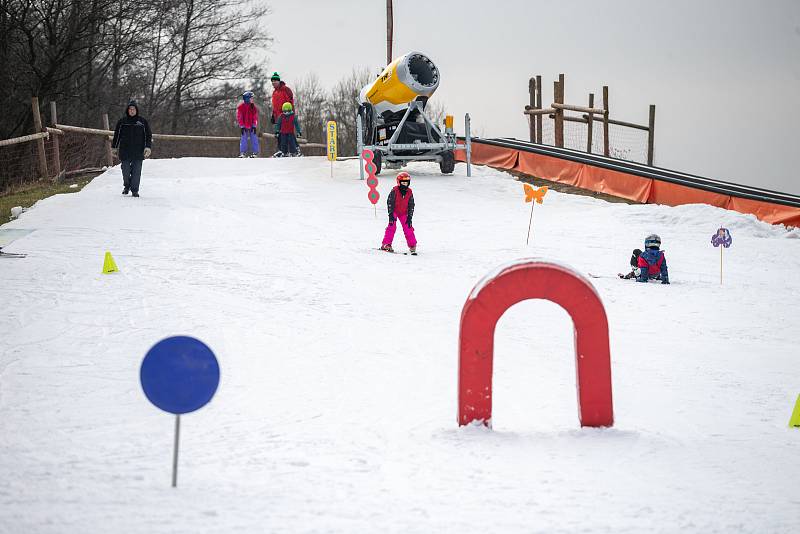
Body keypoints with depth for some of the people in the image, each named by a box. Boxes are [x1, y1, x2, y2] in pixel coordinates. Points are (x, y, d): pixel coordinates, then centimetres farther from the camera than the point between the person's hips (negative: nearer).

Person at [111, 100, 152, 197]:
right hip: (125, 151, 1)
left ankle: (135, 190, 4)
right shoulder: (122, 121, 6)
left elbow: (148, 136, 7)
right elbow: (117, 135, 13)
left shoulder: (142, 121, 5)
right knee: (125, 170, 1)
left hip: (138, 152, -1)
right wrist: (114, 148, 12)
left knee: (136, 171, -2)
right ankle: (127, 186, 24)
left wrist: (148, 148, -3)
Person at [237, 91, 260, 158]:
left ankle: (255, 152, 2)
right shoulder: (240, 107, -2)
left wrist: (254, 126, -3)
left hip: (252, 126, 2)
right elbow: (239, 117, -3)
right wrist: (242, 126, -9)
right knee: (244, 139, -4)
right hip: (244, 127, -2)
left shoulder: (254, 107, 4)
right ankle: (242, 153, -1)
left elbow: (255, 117, 5)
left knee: (254, 139, -2)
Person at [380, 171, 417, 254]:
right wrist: (391, 214, -21)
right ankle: (386, 244, -15)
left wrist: (409, 217, -6)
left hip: (404, 213, 3)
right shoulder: (395, 191, -17)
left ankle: (412, 246, 6)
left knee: (408, 228, -3)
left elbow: (411, 205, 0)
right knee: (392, 227, -17)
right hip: (394, 211, -3)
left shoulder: (409, 192, -6)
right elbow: (390, 202, -15)